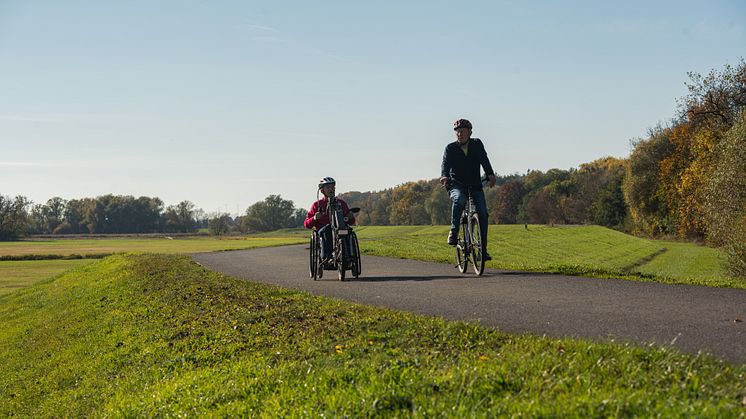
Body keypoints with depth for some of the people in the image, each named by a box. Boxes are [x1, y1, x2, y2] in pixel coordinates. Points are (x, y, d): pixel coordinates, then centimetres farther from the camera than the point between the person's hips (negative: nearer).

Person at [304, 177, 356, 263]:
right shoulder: (317, 204, 13)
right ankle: (326, 256, -42)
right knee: (328, 228, -37)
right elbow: (306, 224, 9)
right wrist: (314, 218, -12)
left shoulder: (341, 203, 19)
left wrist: (351, 217, -2)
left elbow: (351, 222, 22)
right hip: (322, 230, -2)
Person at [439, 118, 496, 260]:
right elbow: (445, 163, -17)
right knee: (459, 200, -36)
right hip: (457, 185, -2)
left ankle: (483, 248, -5)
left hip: (475, 186, 2)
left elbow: (484, 160, -14)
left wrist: (490, 174, -33)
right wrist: (444, 176, -40)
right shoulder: (450, 148, -1)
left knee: (482, 213, -13)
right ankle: (454, 231, -21)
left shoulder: (477, 144, 2)